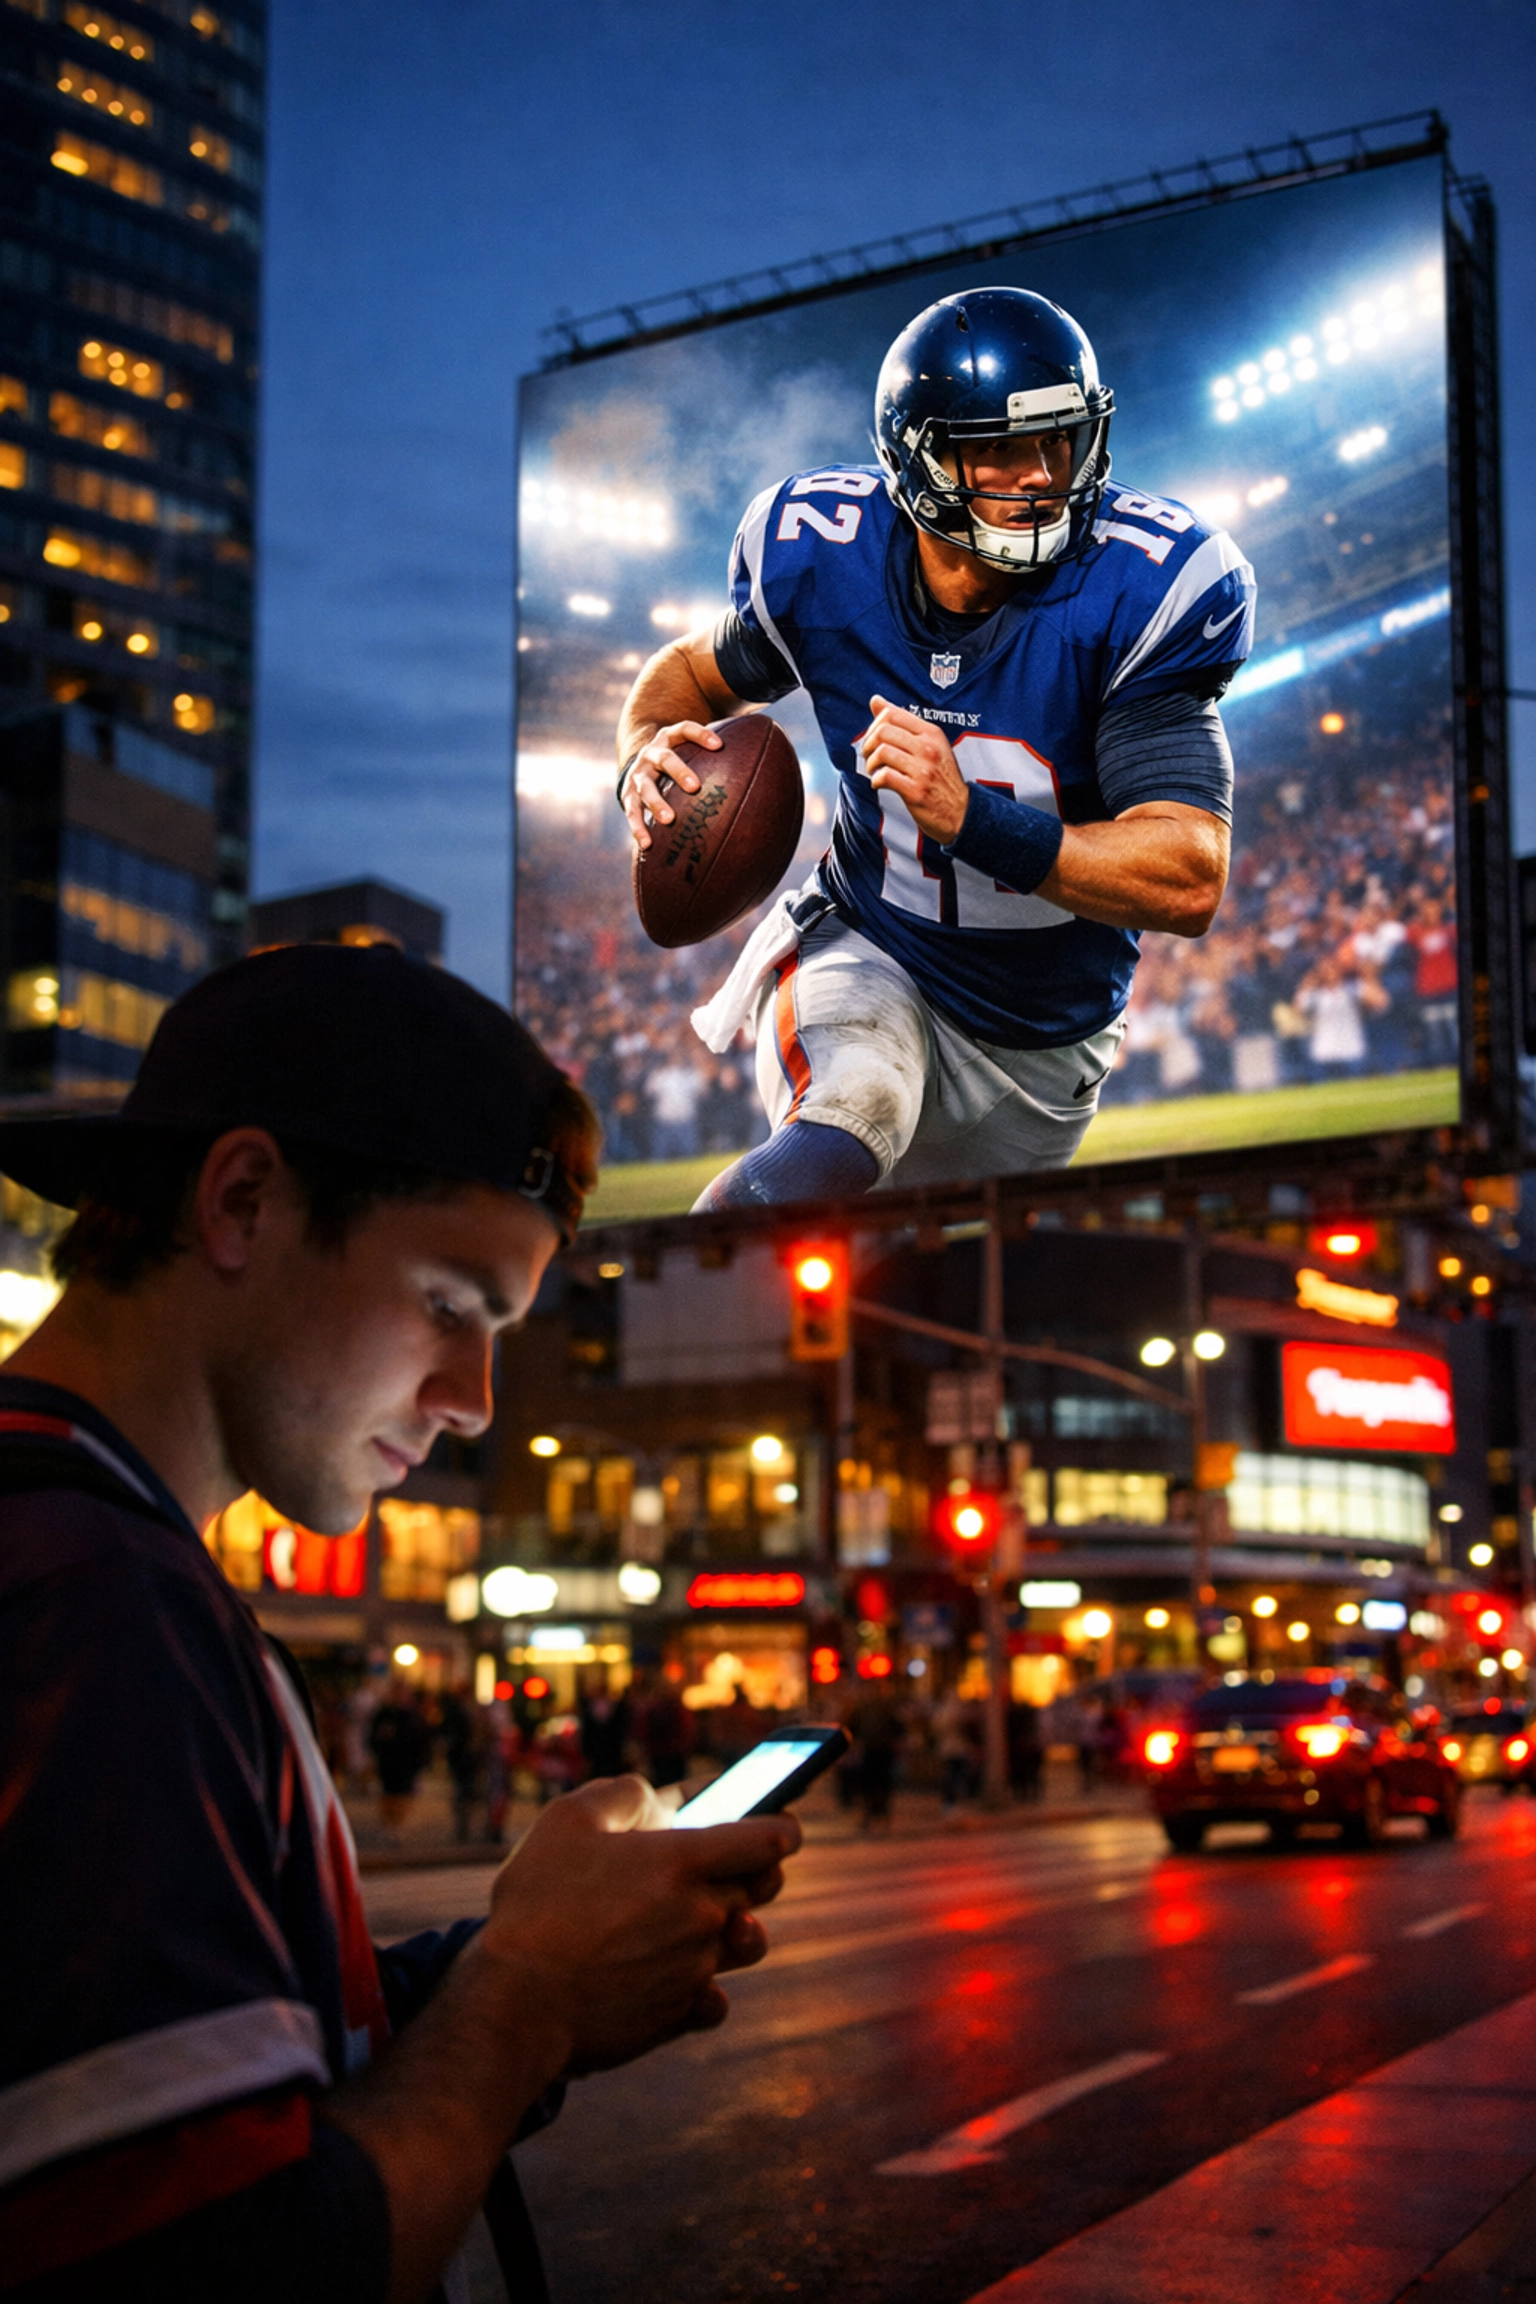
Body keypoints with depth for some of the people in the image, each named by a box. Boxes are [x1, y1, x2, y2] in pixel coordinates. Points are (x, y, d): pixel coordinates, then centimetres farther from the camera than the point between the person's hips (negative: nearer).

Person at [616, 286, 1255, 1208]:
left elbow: (1191, 881, -29)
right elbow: (696, 670, 6)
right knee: (851, 1111, -36)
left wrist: (971, 818, -43)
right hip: (869, 963, -1)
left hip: (1041, 1053, 2)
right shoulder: (825, 557, -16)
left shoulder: (1134, 591, -24)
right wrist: (648, 755, -19)